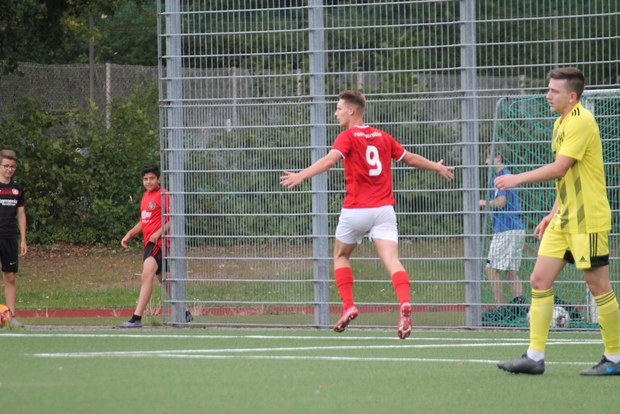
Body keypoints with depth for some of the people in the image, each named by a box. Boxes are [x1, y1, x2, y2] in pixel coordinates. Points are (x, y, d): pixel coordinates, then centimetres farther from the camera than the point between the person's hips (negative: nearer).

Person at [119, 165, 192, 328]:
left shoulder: (163, 195, -9)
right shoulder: (145, 196, 17)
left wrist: (158, 233, -22)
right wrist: (130, 234, 14)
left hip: (158, 241, -10)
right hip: (149, 242, 10)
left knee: (147, 275, -22)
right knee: (163, 280, 17)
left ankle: (137, 318, -30)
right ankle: (184, 314, 30)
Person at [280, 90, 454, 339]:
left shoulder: (348, 137, -3)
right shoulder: (382, 137, 13)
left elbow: (330, 160, -21)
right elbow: (410, 159, 23)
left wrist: (300, 176, -32)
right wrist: (438, 167, 40)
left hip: (355, 210, -3)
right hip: (383, 209, 3)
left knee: (340, 255, 19)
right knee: (391, 261, -9)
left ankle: (348, 306, 7)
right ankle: (404, 303, -33)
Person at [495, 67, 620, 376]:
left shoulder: (580, 122, -16)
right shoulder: (561, 124, 14)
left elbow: (559, 168, -23)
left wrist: (518, 179, -16)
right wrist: (554, 213, 19)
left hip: (588, 220, -10)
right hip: (564, 220, 10)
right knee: (540, 280, 2)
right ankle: (535, 356, 2)